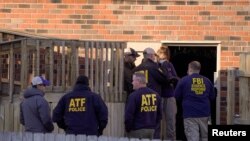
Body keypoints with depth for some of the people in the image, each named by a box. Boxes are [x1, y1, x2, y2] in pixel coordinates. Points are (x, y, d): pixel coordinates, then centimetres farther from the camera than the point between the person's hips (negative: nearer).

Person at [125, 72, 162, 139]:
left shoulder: (134, 96, -13)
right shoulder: (156, 95, 8)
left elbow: (129, 115, -14)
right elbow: (159, 114, 14)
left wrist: (128, 129, -1)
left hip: (137, 131, -6)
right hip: (151, 130, 6)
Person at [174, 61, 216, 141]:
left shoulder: (184, 80, -3)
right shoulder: (207, 81, 8)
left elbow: (177, 96, 4)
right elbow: (212, 97, 15)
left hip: (190, 114, -4)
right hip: (204, 114, 4)